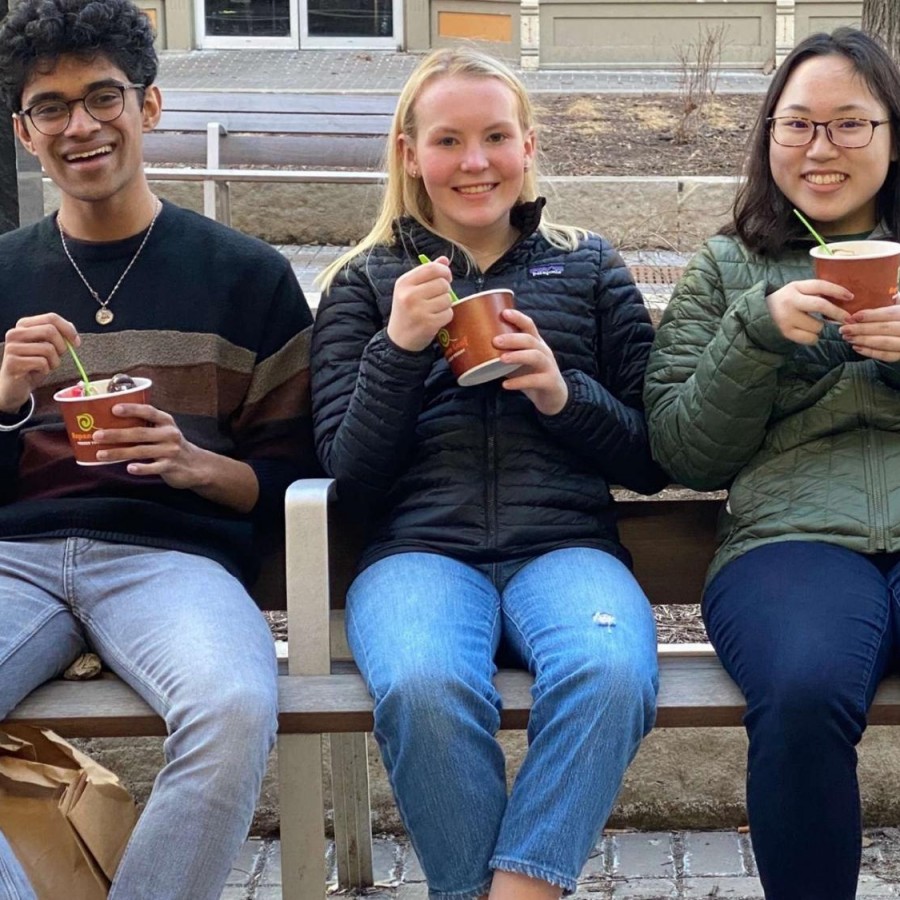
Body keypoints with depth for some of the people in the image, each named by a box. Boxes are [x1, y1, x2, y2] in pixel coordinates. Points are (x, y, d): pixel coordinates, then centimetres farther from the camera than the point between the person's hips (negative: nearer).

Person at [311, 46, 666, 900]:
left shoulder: (589, 269, 17)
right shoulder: (364, 282, 15)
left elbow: (651, 461, 13)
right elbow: (350, 473, 6)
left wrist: (565, 394, -7)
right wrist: (399, 348, -9)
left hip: (565, 545, 1)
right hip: (420, 548, 0)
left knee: (611, 673, -35)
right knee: (425, 689, -35)